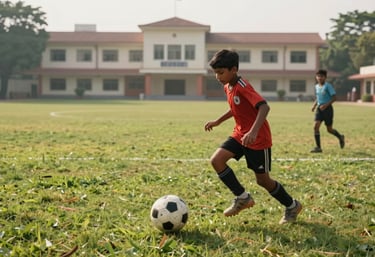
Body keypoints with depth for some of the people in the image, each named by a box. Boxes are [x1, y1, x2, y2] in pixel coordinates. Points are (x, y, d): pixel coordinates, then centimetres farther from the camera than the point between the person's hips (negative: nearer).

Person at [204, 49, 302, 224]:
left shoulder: (243, 87, -22)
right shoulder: (227, 87, 5)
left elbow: (264, 107, -35)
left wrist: (253, 131, -47)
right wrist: (218, 121, 22)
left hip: (258, 138, -8)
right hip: (240, 134, 8)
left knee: (262, 180, 2)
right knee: (216, 160, -10)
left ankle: (292, 206, 27)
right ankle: (243, 197, 2)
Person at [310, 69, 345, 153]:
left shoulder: (328, 86, -10)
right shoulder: (316, 86, 9)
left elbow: (334, 97, -13)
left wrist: (326, 105, -24)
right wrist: (314, 104, 7)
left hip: (327, 108, -5)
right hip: (319, 109, 5)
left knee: (329, 129, 4)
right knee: (316, 126, -12)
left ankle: (340, 137, 36)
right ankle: (318, 147, -7)